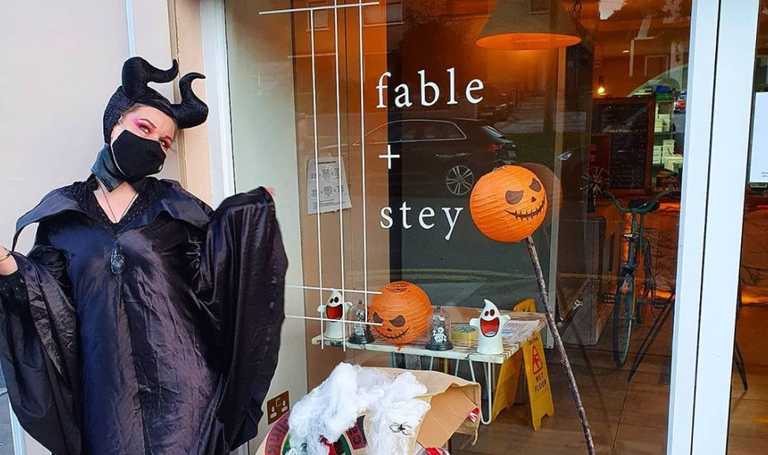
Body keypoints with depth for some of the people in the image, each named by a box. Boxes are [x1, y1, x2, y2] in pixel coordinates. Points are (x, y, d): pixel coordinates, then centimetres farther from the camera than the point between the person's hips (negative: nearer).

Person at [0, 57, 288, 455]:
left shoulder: (172, 204, 4)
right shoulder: (61, 211, 8)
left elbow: (208, 277, -3)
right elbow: (55, 302, 5)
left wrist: (236, 220, -14)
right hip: (108, 384, 1)